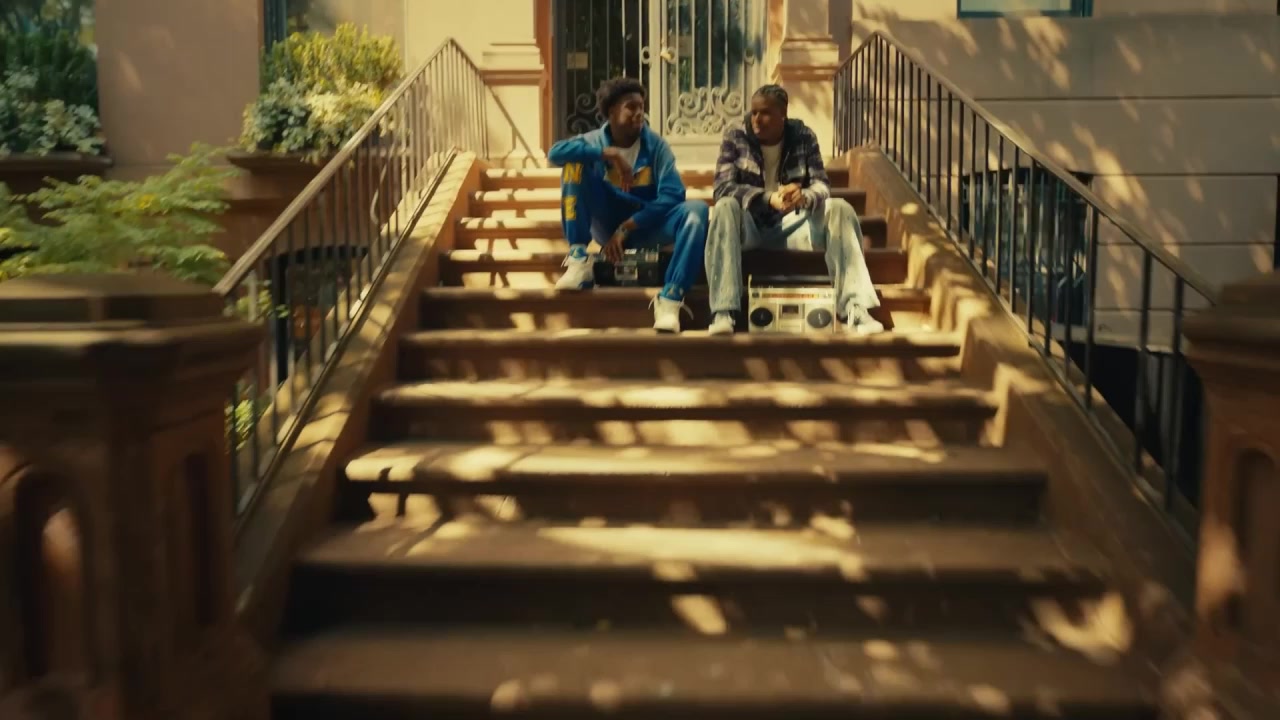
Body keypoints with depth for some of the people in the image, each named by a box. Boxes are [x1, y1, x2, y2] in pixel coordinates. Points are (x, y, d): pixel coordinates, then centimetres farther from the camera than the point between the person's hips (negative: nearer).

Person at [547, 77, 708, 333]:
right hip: (607, 225, 1)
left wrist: (626, 228, -22)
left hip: (646, 224, 0)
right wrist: (609, 153, -29)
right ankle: (579, 261, -24)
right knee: (575, 162, -20)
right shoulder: (594, 141, -3)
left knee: (696, 210, -29)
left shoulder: (656, 145, -6)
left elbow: (672, 195, -18)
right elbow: (555, 152, -23)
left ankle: (670, 298, -35)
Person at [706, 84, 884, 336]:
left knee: (840, 209, -21)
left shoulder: (804, 136, 1)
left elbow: (822, 184, -7)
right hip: (749, 227, -2)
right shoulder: (735, 135, -5)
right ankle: (723, 312, -42)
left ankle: (854, 308, -31)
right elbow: (723, 187, -16)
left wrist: (804, 197, -34)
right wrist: (769, 198, -33)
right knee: (725, 208, -34)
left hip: (791, 225, 2)